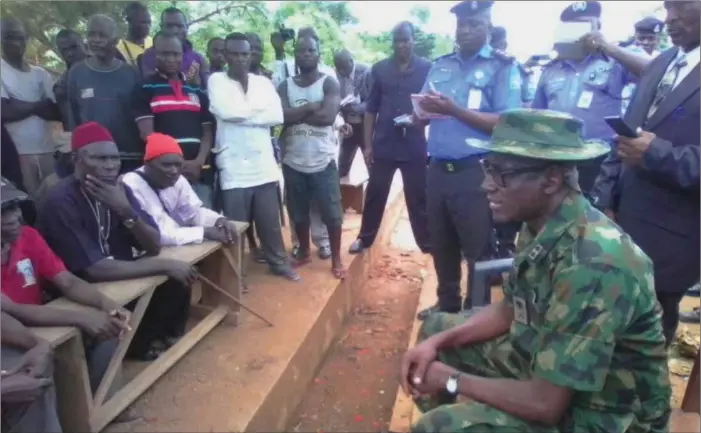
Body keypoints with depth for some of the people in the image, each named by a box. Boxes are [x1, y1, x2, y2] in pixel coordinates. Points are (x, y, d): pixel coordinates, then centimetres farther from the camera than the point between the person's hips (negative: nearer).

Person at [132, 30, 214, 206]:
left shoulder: (197, 91, 17)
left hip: (200, 172, 4)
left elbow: (207, 131, 12)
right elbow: (147, 134, -4)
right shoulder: (145, 89, 4)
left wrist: (199, 161, -5)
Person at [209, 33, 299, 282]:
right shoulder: (216, 80, 0)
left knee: (270, 221, 14)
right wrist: (258, 110, -6)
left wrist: (243, 113, -10)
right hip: (234, 168, -3)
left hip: (264, 164, 3)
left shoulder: (263, 82, 9)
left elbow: (277, 116, -4)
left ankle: (279, 263, 30)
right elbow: (225, 111, -18)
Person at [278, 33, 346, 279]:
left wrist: (297, 114, -12)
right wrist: (311, 106, -13)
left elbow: (328, 116, -18)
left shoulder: (329, 83, -2)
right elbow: (282, 117, -11)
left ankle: (336, 259, 18)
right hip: (293, 162, 3)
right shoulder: (285, 86, 6)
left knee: (332, 213, 2)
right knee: (298, 213, 14)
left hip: (323, 161, -3)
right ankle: (304, 252, 34)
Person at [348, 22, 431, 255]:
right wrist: (368, 144, 2)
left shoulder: (427, 68, 1)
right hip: (383, 145, 1)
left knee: (418, 197, 7)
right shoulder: (379, 69, 4)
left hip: (414, 146, -1)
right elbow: (371, 109, 5)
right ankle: (365, 237, 24)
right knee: (375, 194, 9)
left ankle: (427, 242, 20)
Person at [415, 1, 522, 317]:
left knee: (477, 248, 5)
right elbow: (420, 119, 13)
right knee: (441, 244, 15)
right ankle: (447, 304, 34)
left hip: (476, 173, -5)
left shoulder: (503, 67, -2)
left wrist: (454, 110, -20)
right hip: (438, 170, 5)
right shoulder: (440, 66, 14)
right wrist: (425, 108, -11)